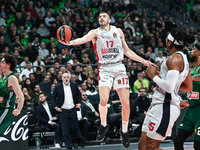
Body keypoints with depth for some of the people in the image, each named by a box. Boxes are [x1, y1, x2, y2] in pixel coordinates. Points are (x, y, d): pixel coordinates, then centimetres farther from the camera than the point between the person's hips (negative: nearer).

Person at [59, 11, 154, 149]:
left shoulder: (118, 31, 12)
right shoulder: (96, 33, 4)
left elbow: (127, 52, 20)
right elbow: (85, 38, -19)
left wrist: (143, 61, 14)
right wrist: (70, 42, -40)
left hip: (119, 68, 2)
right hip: (105, 69, -2)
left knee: (126, 103, -5)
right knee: (103, 100, -21)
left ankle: (124, 130, 17)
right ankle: (104, 125, 7)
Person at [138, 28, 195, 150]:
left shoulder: (174, 59, -13)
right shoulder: (183, 60, 18)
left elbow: (169, 87, -24)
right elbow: (189, 87, 28)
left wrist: (154, 76, -8)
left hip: (165, 106, -10)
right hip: (160, 104, 10)